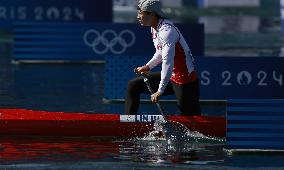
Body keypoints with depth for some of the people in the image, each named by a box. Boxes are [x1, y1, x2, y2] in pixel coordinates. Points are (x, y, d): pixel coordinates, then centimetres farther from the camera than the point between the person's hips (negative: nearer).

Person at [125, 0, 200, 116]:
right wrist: (148, 67, 12)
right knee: (133, 85, 12)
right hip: (171, 76, 10)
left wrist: (160, 91, -33)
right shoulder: (154, 29, 6)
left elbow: (168, 62, -31)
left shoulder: (166, 31, -23)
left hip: (185, 81, -10)